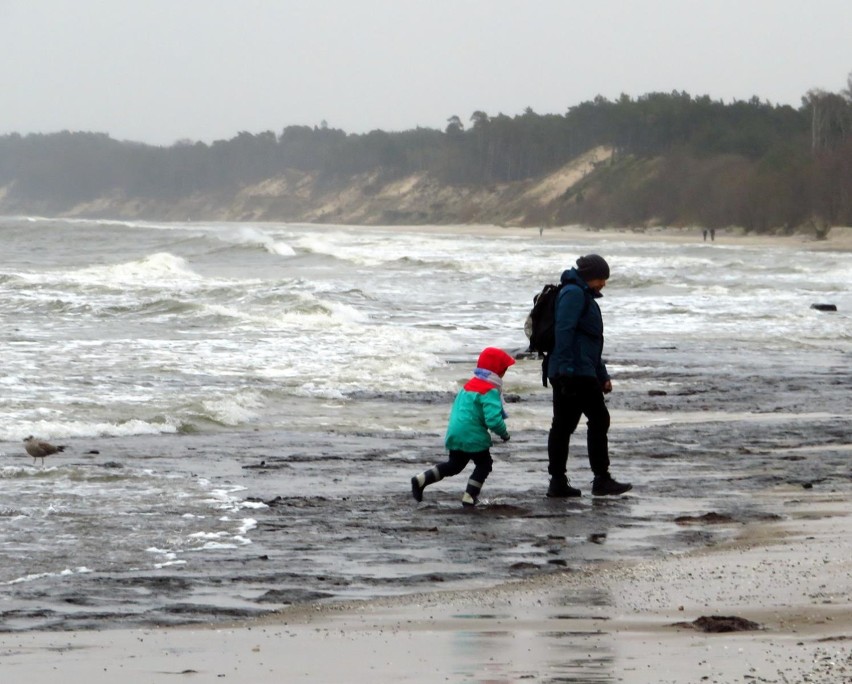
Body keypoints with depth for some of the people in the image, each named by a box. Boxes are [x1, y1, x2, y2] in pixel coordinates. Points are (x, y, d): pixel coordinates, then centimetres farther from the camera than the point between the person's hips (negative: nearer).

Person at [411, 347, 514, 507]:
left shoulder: (469, 385, 12)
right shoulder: (490, 391, -18)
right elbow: (493, 419, -25)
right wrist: (504, 433, -8)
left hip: (455, 433, 8)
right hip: (472, 436, -8)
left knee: (454, 464, 22)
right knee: (484, 464, 11)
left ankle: (421, 480, 14)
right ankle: (469, 497, 7)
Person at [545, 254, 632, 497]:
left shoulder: (583, 296, 26)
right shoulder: (574, 293, -7)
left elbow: (592, 341, 32)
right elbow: (564, 331, -19)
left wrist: (603, 376, 31)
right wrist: (565, 366, -26)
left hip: (565, 374, 10)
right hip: (577, 372, -10)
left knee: (563, 425, 7)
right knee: (599, 419, -6)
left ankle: (558, 482, 7)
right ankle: (601, 479, -6)